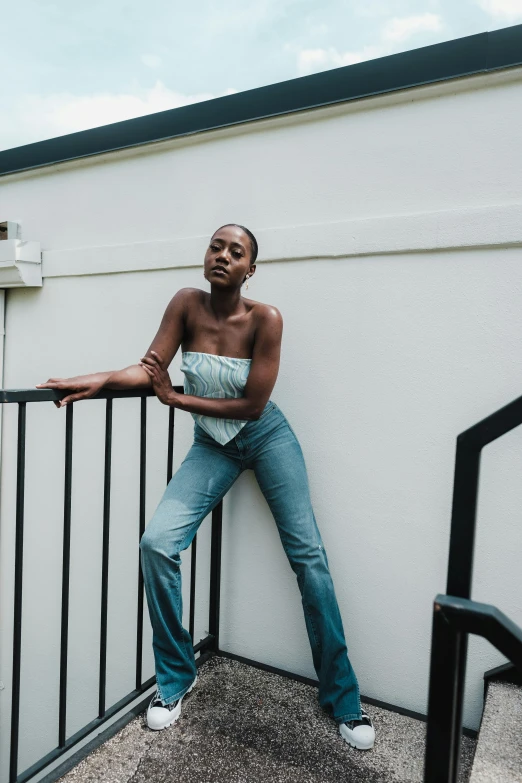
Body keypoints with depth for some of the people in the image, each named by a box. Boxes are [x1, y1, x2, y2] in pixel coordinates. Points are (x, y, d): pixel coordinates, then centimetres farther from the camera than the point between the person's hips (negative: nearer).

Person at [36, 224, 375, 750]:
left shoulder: (265, 319, -16)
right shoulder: (187, 303, -8)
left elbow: (253, 405, -17)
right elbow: (149, 368, -11)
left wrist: (174, 398, -16)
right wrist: (100, 379, -30)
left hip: (267, 437, -2)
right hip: (212, 445, 2)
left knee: (307, 555, -2)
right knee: (156, 544, -14)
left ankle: (342, 698, 17)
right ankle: (176, 677, 11)